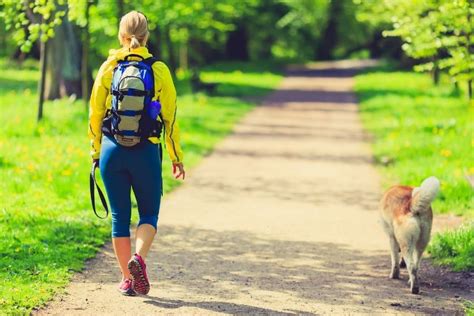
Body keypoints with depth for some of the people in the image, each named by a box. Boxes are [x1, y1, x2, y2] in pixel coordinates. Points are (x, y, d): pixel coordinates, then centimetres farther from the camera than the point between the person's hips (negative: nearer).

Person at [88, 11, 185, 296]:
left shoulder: (108, 68, 1)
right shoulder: (159, 70, -2)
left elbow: (95, 114, 5)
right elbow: (170, 117, -1)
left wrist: (96, 152, 15)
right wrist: (177, 157, 7)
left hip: (112, 151, 1)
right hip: (146, 152, -1)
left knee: (120, 215, 10)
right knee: (149, 213, 11)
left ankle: (127, 279, 11)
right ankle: (139, 257, -16)